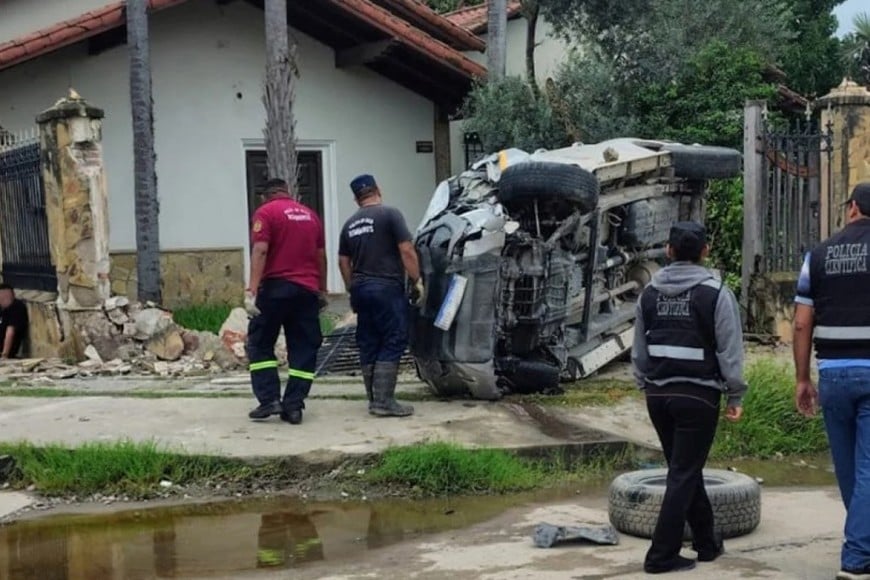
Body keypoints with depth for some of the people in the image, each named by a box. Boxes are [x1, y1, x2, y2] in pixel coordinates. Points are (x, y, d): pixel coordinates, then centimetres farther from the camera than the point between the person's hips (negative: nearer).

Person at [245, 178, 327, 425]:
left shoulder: (266, 212, -3)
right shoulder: (310, 215, 15)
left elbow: (260, 252, -14)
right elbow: (321, 256, 18)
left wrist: (252, 290, -18)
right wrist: (322, 290, 26)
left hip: (276, 287, -5)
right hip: (308, 290, 5)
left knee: (260, 344, 8)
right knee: (303, 350, 6)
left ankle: (269, 399, -1)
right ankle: (293, 406, 3)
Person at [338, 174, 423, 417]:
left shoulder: (350, 224, 13)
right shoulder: (390, 214, -6)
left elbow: (343, 262, 16)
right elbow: (406, 251, -12)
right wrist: (417, 280, -5)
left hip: (361, 289, 6)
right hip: (387, 288, -6)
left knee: (368, 345, 10)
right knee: (393, 343, -5)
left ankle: (374, 399, 14)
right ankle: (384, 401, -11)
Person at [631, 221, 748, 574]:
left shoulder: (649, 293, 8)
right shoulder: (715, 293, -8)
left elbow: (639, 350, 13)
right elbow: (730, 351, -8)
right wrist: (736, 395, 0)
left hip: (659, 395, 5)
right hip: (698, 395, -5)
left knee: (686, 470, 17)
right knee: (684, 474, 0)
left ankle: (707, 542, 30)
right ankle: (662, 556, 0)